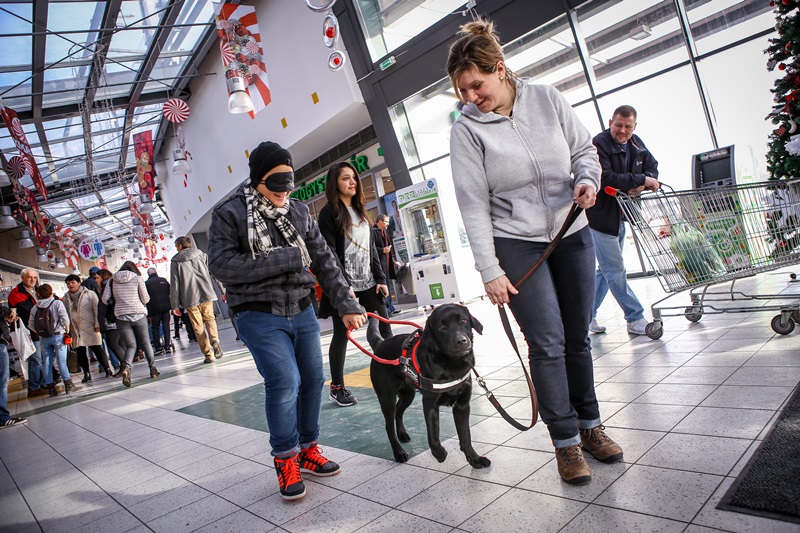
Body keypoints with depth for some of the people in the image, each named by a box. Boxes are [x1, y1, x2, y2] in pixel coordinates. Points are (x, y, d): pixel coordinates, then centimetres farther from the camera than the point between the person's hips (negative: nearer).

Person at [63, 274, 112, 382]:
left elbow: (96, 309, -4)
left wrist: (97, 324, -11)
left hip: (90, 328, -4)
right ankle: (86, 373, 14)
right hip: (76, 330, 4)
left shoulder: (89, 294, 0)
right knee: (80, 352, 5)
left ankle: (107, 369, 0)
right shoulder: (66, 298, 13)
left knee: (97, 349, -5)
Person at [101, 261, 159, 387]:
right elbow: (145, 299, 0)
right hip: (138, 315, -1)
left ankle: (126, 367, -21)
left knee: (131, 345, 5)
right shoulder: (137, 278, 0)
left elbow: (104, 299, 3)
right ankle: (153, 369, 19)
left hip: (121, 316, 2)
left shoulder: (112, 280, 7)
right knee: (145, 343, 14)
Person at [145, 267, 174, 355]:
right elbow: (170, 293, 8)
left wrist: (149, 313, 0)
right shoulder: (164, 280, 7)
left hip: (154, 309, -3)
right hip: (166, 307, 3)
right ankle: (168, 346, 3)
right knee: (166, 326, 6)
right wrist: (171, 306, 14)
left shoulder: (147, 283, -3)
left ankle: (158, 347, 5)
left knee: (155, 328, 6)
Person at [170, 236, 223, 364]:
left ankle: (208, 354, 5)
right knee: (209, 319, 15)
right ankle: (215, 340, -13)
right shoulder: (201, 255, 10)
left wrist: (175, 305, 3)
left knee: (198, 327, 6)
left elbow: (174, 285, 0)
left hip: (190, 299, -2)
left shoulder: (175, 262, 3)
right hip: (206, 295, 2)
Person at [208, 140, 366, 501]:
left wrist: (346, 305, 4)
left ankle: (308, 450, 29)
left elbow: (324, 260, 8)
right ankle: (285, 460, 8)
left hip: (301, 311, 5)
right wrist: (285, 259, -19)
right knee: (284, 382, -14)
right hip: (259, 315, -5)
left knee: (312, 379, 8)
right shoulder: (229, 214, -7)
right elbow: (221, 265, -17)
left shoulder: (299, 212, 6)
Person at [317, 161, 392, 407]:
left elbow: (371, 248, 15)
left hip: (368, 282, 6)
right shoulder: (328, 213, -6)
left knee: (385, 329, 5)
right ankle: (336, 388, 13)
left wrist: (381, 278, 8)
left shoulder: (360, 211, 15)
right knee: (341, 335, 2)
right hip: (345, 284, -6)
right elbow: (330, 253, -14)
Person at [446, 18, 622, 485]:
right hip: (517, 245, -3)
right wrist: (490, 270, -14)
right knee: (548, 342, -6)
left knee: (578, 337, 11)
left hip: (573, 235, 3)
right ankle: (566, 442, 10)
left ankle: (590, 425, 28)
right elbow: (473, 204, -10)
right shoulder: (467, 129, -8)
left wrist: (588, 178, -12)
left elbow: (584, 148, 11)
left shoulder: (546, 99, -1)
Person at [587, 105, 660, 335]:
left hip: (620, 217, 9)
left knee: (606, 270, 14)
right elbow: (605, 178, -27)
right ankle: (635, 319, 6)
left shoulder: (636, 144, 9)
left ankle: (588, 315, 25)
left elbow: (652, 166, 11)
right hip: (600, 217, -9)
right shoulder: (598, 144, -16)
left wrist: (643, 184, -12)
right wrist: (640, 180, -21)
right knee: (616, 271, -2)